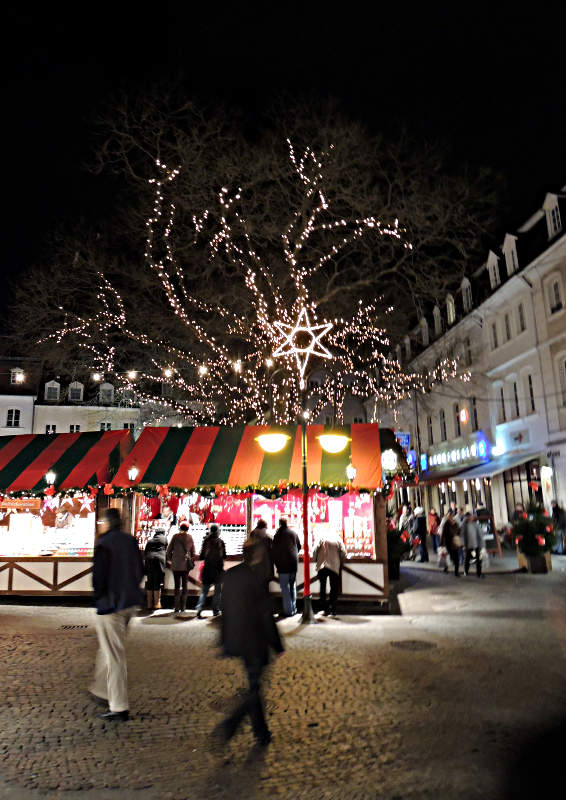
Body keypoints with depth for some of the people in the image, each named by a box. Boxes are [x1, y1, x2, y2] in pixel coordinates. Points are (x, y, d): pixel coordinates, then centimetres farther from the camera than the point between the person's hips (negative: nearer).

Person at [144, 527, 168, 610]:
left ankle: (149, 604, 10)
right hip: (159, 559, -3)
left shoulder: (150, 541, 23)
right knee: (157, 583, -2)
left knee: (149, 583, 8)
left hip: (149, 560, 3)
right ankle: (156, 604, -3)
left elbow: (145, 553, 20)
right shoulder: (164, 538, 15)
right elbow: (166, 549, 13)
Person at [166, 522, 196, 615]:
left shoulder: (175, 536, -3)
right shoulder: (190, 537, 3)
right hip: (186, 565, 2)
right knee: (184, 585, 10)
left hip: (176, 564, -2)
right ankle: (183, 607, 9)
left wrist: (169, 559, 15)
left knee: (177, 585, 2)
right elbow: (193, 552, 8)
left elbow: (169, 549, 1)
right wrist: (192, 562, 20)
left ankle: (177, 607, -1)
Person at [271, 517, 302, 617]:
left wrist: (276, 562, 6)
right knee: (293, 586, 16)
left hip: (283, 564, -5)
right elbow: (299, 546, 16)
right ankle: (293, 608, 20)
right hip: (294, 563, 5)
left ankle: (288, 611, 0)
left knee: (285, 588, 0)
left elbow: (274, 550, -7)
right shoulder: (293, 533, 6)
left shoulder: (278, 534, -8)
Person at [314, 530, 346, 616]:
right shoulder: (338, 539, 7)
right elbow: (343, 553, 0)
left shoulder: (322, 538, 6)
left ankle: (325, 609, 8)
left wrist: (317, 560, 13)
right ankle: (332, 609, 5)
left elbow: (315, 550, -3)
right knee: (334, 589, 11)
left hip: (322, 567, 0)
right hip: (334, 567, 0)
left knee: (323, 588, 10)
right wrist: (340, 562, 17)